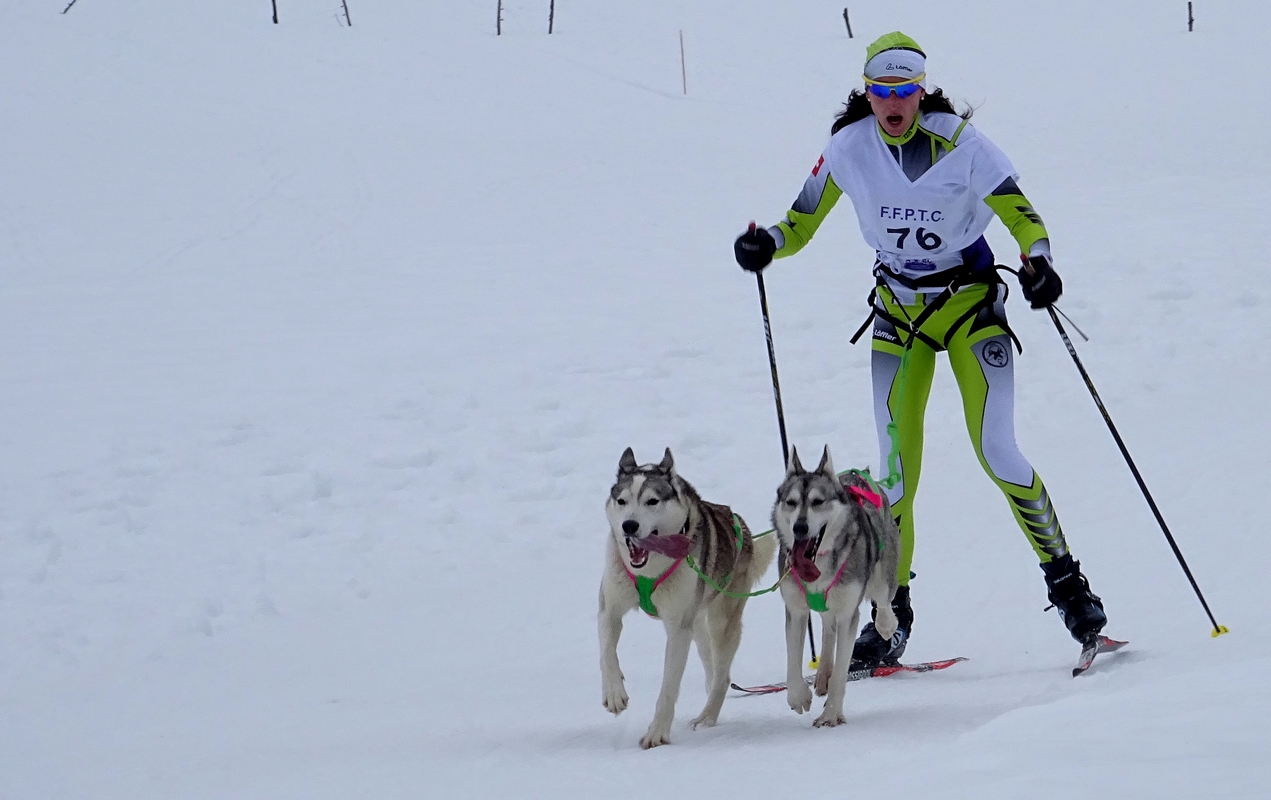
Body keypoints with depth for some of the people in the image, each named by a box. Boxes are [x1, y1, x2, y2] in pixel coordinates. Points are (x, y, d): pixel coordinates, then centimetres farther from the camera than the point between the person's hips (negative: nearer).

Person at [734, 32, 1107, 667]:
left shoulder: (959, 143, -16)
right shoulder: (849, 149, -8)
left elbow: (1021, 215, -14)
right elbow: (801, 223, 1)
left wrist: (1037, 262, -34)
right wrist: (768, 244, -20)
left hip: (971, 302, -3)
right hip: (899, 311, 3)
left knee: (997, 453, -12)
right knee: (896, 468, -3)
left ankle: (1066, 582, 2)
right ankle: (892, 616, 5)